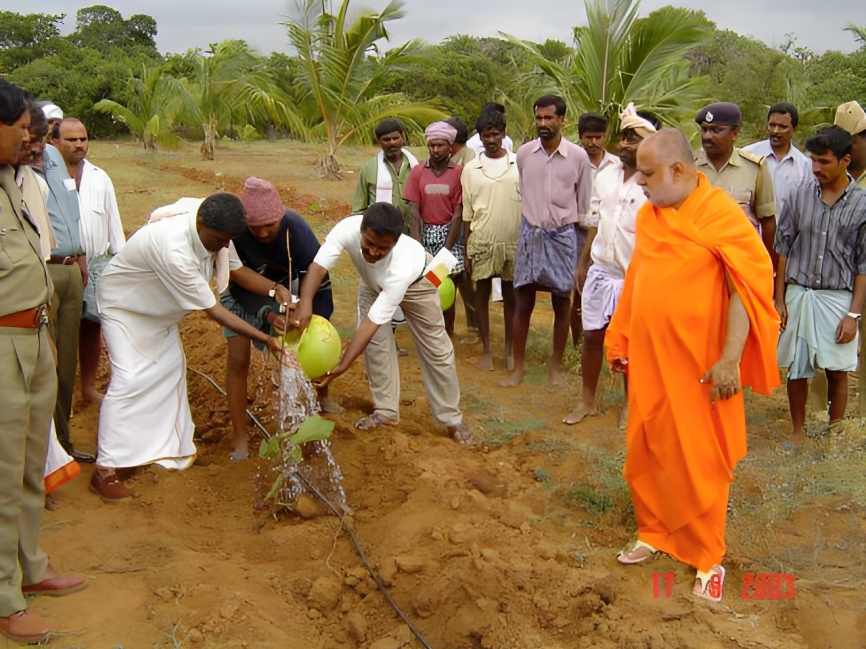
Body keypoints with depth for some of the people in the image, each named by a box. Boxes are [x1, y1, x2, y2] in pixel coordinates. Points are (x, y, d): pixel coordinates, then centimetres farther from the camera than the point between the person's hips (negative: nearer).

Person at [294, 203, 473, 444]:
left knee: (435, 348, 2)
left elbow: (372, 322, -46)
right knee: (376, 341, -5)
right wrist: (305, 302, -66)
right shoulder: (347, 228, -42)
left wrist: (341, 367, -48)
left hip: (415, 281, -3)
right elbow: (318, 265, -46)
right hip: (373, 281, 3)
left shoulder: (402, 266, -48)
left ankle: (451, 418, 15)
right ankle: (386, 411, 13)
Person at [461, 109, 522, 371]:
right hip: (482, 241, 1)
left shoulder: (519, 164, -2)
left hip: (513, 241, 0)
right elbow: (467, 213, 4)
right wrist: (467, 250, 3)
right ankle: (487, 350, 18)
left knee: (511, 296, 10)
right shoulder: (470, 169, 1)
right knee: (482, 295, 7)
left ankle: (509, 348, 23)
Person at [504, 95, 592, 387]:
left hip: (563, 235, -1)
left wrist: (583, 247, 2)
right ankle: (518, 367, 15)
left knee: (561, 304, 8)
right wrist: (530, 226, 11)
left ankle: (556, 366, 22)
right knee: (522, 303, 4)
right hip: (530, 233, 1)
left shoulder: (578, 156, -6)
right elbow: (521, 193, 9)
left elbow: (584, 205, 1)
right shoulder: (523, 153, -2)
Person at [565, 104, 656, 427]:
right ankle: (588, 400, 27)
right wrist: (582, 264, 12)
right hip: (599, 270, 5)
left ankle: (630, 403, 28)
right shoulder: (605, 176, 4)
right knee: (592, 336, 11)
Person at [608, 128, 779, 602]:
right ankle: (654, 532, 34)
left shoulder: (720, 212, -13)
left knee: (700, 461, 5)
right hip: (649, 359, 6)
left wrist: (730, 359, -22)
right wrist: (621, 342, 15)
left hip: (699, 363, -6)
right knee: (647, 453, 14)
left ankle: (709, 559, 21)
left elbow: (747, 286, -16)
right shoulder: (647, 215, 6)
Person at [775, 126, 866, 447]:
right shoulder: (801, 195, 0)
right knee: (796, 369, 9)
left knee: (837, 371, 7)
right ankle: (799, 431, 26)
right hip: (798, 295, 2)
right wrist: (778, 299, 2)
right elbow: (783, 248, 4)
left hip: (837, 298, -2)